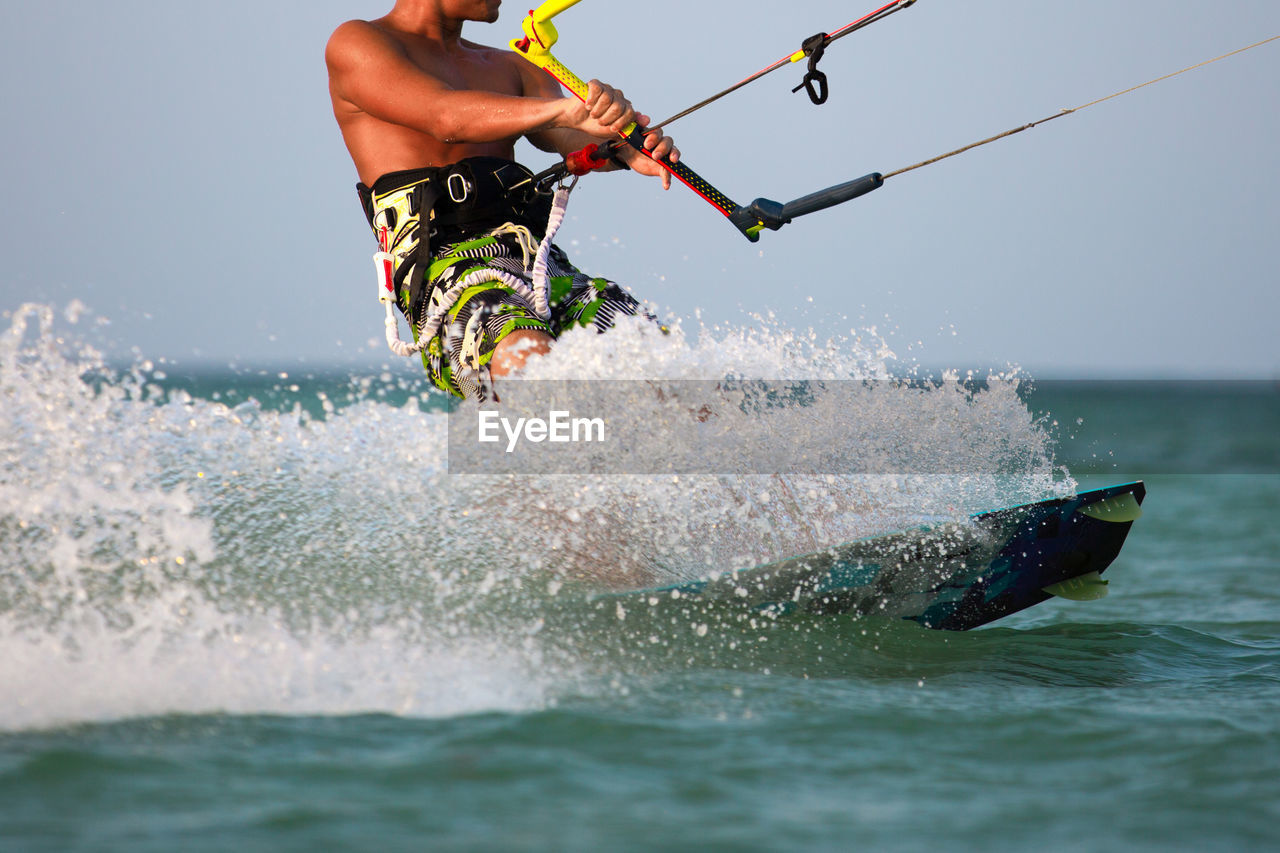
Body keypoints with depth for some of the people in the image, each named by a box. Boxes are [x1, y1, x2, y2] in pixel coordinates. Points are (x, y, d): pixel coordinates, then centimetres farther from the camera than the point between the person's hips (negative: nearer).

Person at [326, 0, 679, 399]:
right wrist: (564, 110, -28)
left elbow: (572, 140, 9)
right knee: (527, 356, -38)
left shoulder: (511, 69, 29)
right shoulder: (355, 44, 8)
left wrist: (628, 150, -17)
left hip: (549, 271, 6)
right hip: (449, 272, -6)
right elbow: (445, 117, -11)